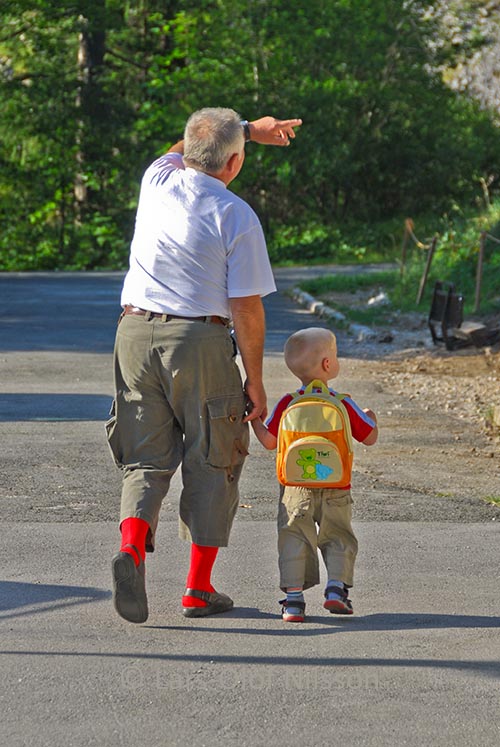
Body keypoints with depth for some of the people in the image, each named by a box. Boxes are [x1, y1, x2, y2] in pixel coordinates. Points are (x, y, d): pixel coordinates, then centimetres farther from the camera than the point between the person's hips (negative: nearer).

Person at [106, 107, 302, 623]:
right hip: (200, 339, -4)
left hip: (136, 332, 4)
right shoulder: (237, 217, -9)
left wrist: (249, 129, 35)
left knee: (147, 459, 9)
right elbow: (247, 308, -9)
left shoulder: (158, 180, 4)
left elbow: (181, 149, 31)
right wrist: (254, 381, -1)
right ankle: (199, 589, 10)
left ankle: (132, 550, -17)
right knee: (211, 464, 9)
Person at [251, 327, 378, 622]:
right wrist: (371, 418, 24)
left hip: (296, 490, 1)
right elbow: (370, 438, 3)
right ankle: (337, 586, -2)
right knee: (338, 538, 12)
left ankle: (293, 597, -2)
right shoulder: (344, 404, -3)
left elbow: (269, 441, 4)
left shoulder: (287, 404, 0)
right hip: (335, 492, -1)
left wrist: (255, 420, 22)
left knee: (294, 540, 5)